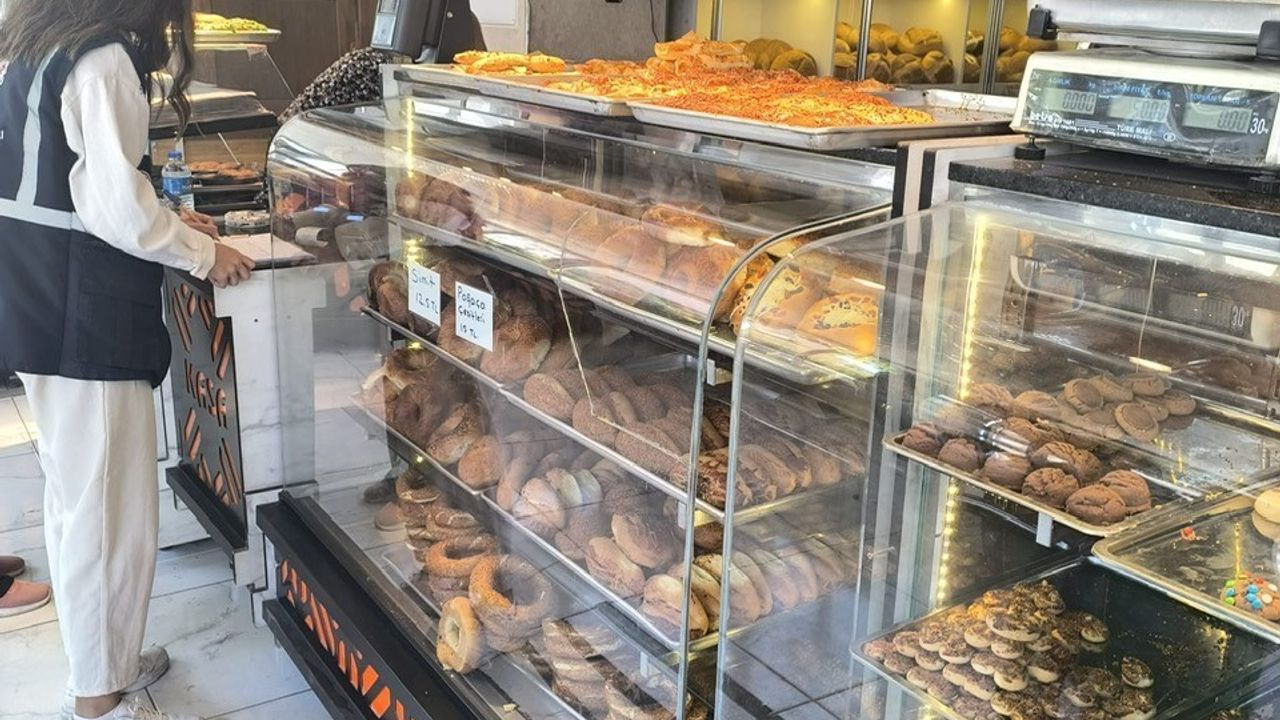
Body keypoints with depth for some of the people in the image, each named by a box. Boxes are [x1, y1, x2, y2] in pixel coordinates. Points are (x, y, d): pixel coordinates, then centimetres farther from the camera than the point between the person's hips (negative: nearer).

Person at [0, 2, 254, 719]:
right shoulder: (105, 61, -15)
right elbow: (115, 204, -22)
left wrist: (165, 225, 18)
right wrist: (201, 250, -8)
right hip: (85, 317, -10)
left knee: (74, 495, 20)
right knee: (112, 509, 2)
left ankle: (103, 660, 36)